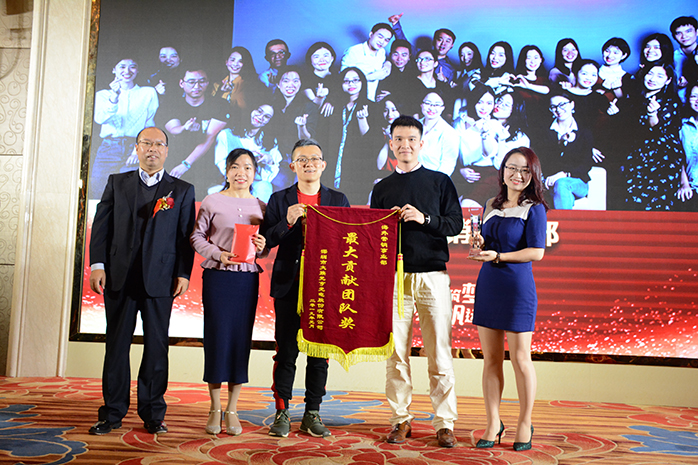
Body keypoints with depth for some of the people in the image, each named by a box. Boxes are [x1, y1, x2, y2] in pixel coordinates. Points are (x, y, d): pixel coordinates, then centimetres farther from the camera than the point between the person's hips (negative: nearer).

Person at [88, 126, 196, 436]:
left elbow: (186, 235, 4)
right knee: (116, 344, 5)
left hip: (159, 280, -1)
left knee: (157, 347, 2)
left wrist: (183, 274, -4)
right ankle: (112, 413, 15)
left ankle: (153, 414, 12)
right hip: (119, 277, 2)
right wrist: (97, 265, -3)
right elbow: (101, 225, 8)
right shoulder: (117, 183, 14)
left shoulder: (182, 190, 9)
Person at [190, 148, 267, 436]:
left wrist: (262, 247, -6)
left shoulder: (260, 206, 11)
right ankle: (215, 409, 14)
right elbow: (197, 237, 3)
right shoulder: (212, 202, 3)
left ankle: (232, 410, 15)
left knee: (241, 339, 3)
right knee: (217, 337, 0)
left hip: (248, 277, 2)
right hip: (217, 275, -2)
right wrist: (218, 254, -12)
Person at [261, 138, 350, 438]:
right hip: (289, 285, -1)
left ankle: (312, 414, 16)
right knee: (286, 351, 1)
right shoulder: (279, 200, 8)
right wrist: (287, 221, -13)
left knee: (320, 351, 5)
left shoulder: (338, 200, 10)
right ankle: (282, 413, 14)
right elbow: (265, 241, 2)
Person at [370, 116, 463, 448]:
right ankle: (401, 419, 12)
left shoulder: (440, 181, 11)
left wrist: (424, 218, -12)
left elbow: (456, 223, 4)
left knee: (439, 353, -1)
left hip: (433, 276, -1)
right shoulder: (382, 189, 16)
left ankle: (444, 423, 7)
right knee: (396, 352, 2)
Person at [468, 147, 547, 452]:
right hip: (487, 286, 5)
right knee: (490, 359, 8)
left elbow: (536, 252, -11)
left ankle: (525, 424, 20)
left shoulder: (534, 209, -4)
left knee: (520, 360, 2)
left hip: (517, 287, -5)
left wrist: (498, 256, -16)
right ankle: (493, 424, 19)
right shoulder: (491, 207, 13)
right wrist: (480, 245, -1)